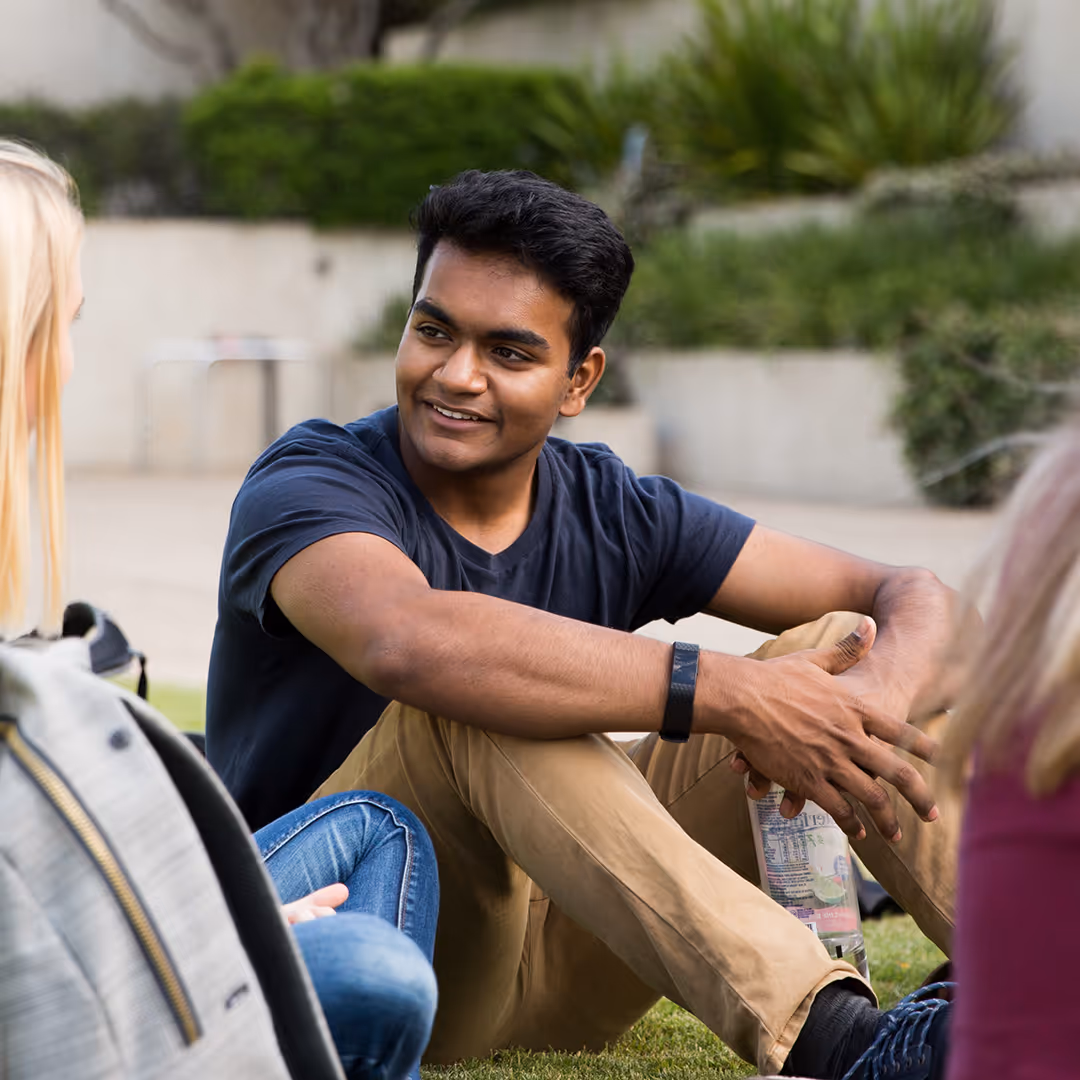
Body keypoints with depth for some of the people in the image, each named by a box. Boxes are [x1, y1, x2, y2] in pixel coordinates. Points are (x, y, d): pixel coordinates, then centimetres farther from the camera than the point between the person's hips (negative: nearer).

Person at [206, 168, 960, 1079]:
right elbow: (409, 642, -38)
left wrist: (872, 701, -25)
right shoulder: (307, 485, -13)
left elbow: (912, 596, 0)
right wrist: (730, 694, -39)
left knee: (834, 643, -5)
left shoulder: (610, 512, 3)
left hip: (552, 969, 6)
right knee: (477, 700, -34)